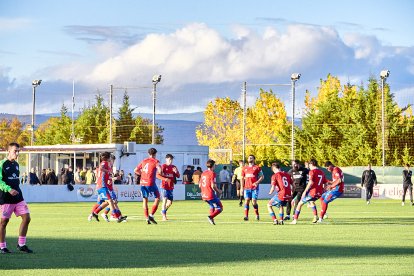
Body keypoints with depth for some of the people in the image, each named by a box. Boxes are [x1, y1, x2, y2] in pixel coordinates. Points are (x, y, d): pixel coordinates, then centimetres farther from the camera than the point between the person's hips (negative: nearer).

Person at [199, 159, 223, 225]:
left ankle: (211, 219, 13)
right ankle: (211, 217, -21)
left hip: (204, 195, 8)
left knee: (212, 206, 28)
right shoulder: (212, 173, -12)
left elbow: (200, 185, 15)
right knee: (220, 208, 2)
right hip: (211, 195, -8)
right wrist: (218, 191, -3)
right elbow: (213, 186, -20)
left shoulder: (203, 173, 11)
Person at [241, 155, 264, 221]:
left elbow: (262, 177, 3)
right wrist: (242, 187, 10)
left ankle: (257, 215, 15)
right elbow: (242, 178, 18)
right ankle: (246, 216, -9)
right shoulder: (244, 168, 14)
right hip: (247, 187, 3)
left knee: (254, 201, -6)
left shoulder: (257, 168, 2)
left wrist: (257, 182, -13)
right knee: (247, 200, -8)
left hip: (254, 187, -3)